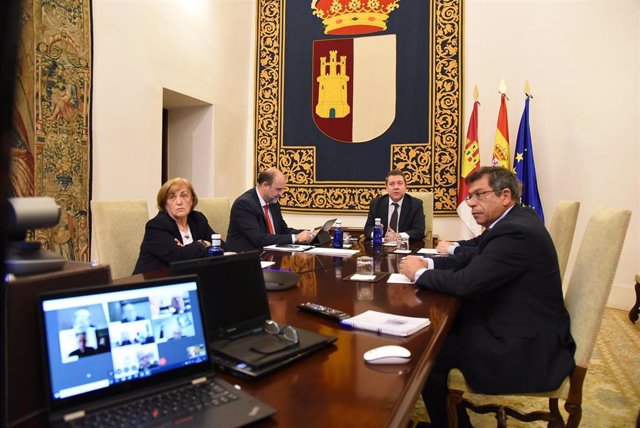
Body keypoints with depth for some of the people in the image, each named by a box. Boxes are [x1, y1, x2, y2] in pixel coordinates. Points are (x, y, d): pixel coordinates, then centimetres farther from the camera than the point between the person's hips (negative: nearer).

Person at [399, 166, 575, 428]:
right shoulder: (514, 220, 6)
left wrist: (419, 273, -13)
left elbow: (465, 282, -28)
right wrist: (428, 263, -4)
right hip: (521, 326, 10)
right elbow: (475, 259, 10)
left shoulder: (516, 232, -25)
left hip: (526, 348, -10)